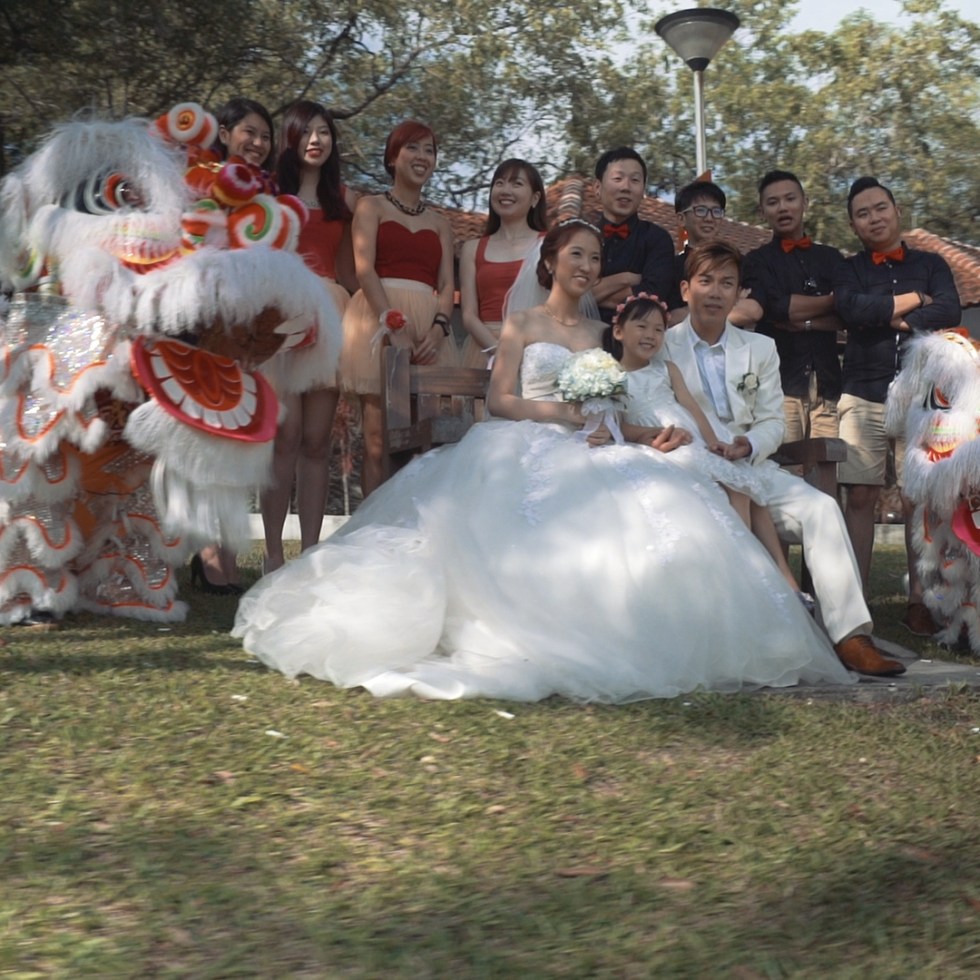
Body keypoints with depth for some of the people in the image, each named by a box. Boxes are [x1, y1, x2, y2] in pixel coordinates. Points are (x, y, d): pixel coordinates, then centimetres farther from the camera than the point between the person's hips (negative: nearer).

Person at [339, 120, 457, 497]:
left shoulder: (439, 223, 24)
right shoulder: (372, 206, 12)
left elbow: (447, 284, 12)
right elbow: (364, 268, -2)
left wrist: (439, 328, -9)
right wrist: (392, 322, -17)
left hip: (428, 328, 4)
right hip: (378, 317, -4)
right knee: (378, 438, -10)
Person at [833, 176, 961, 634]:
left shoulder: (931, 264, 13)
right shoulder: (849, 270, 11)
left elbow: (949, 313, -5)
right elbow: (852, 308, -11)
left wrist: (894, 319, -7)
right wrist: (914, 299, -5)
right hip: (864, 396, 0)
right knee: (859, 496, -5)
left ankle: (919, 601, 3)